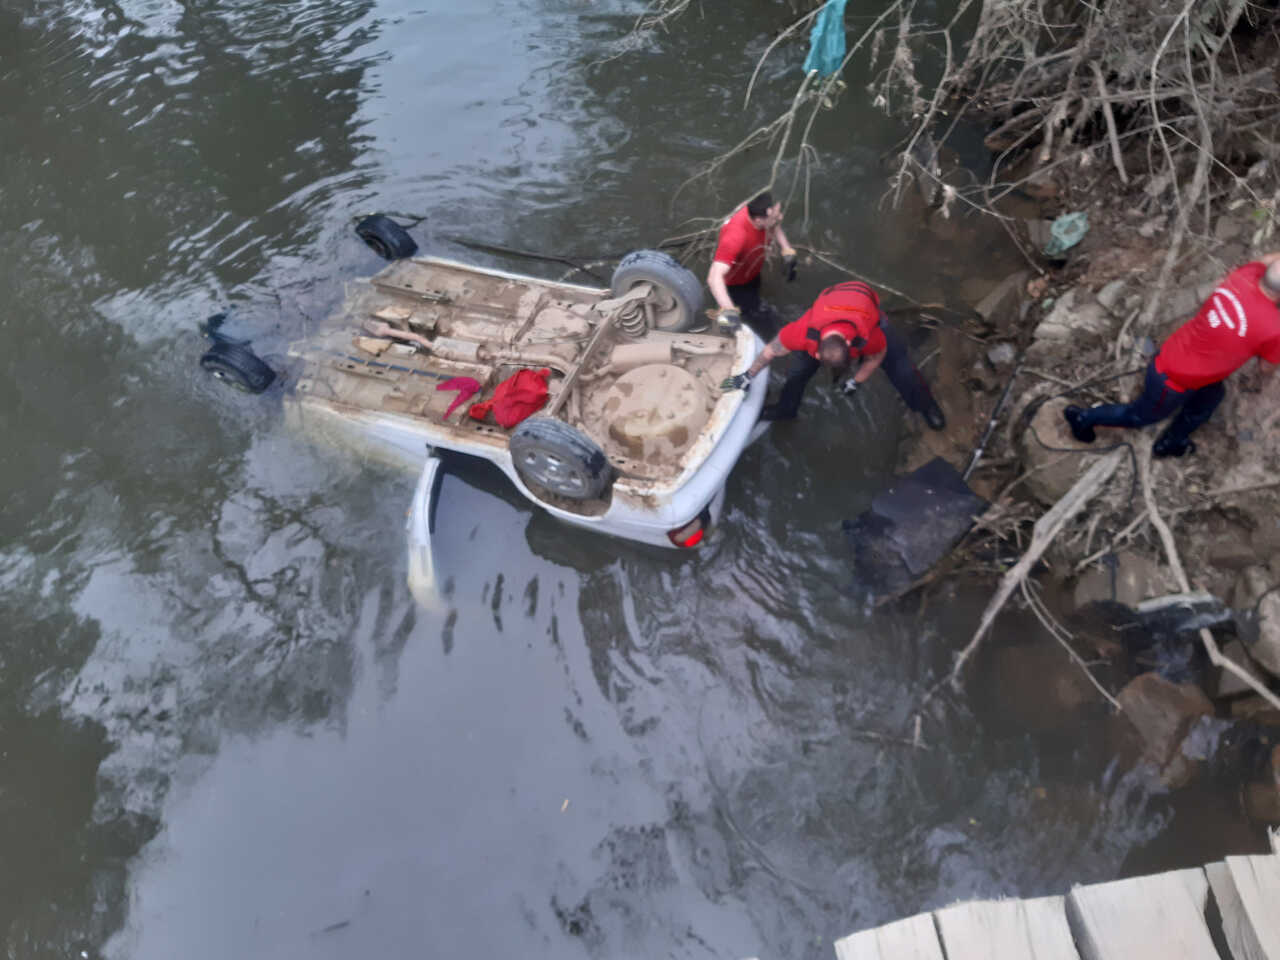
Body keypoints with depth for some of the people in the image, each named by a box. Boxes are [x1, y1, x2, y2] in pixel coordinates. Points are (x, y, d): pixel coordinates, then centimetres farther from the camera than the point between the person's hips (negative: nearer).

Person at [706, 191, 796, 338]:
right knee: (765, 331, -6)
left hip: (752, 274, 7)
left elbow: (775, 227, 2)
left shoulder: (761, 213, -25)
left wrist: (787, 253, -7)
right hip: (734, 285, -7)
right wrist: (728, 310, -68)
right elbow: (715, 277, -56)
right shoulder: (735, 237, -47)